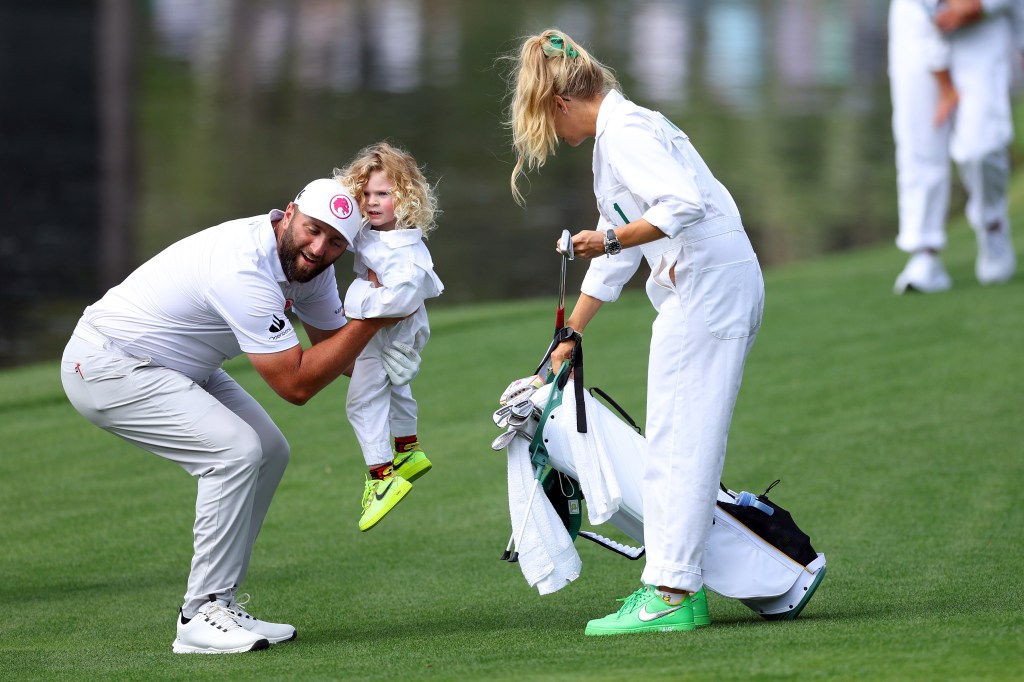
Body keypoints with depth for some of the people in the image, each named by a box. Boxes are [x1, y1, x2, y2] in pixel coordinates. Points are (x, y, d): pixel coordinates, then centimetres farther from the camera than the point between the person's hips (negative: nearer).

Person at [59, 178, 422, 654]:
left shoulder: (308, 262, -2)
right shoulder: (244, 269, -32)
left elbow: (334, 342, 9)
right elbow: (295, 384, -28)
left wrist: (381, 360, -12)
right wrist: (372, 320, -26)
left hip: (174, 367, 11)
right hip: (105, 368, -11)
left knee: (269, 453, 8)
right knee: (236, 450, -23)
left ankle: (217, 604, 11)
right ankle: (202, 619, -17)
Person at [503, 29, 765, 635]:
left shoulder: (625, 130, -10)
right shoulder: (616, 136, 22)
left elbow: (684, 203, -26)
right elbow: (616, 254, 29)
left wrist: (611, 238, -16)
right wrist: (570, 336, 32)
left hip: (707, 283, -10)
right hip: (712, 288, 10)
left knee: (677, 442, -10)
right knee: (691, 442, 11)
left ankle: (671, 593, -11)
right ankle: (682, 581, 14)